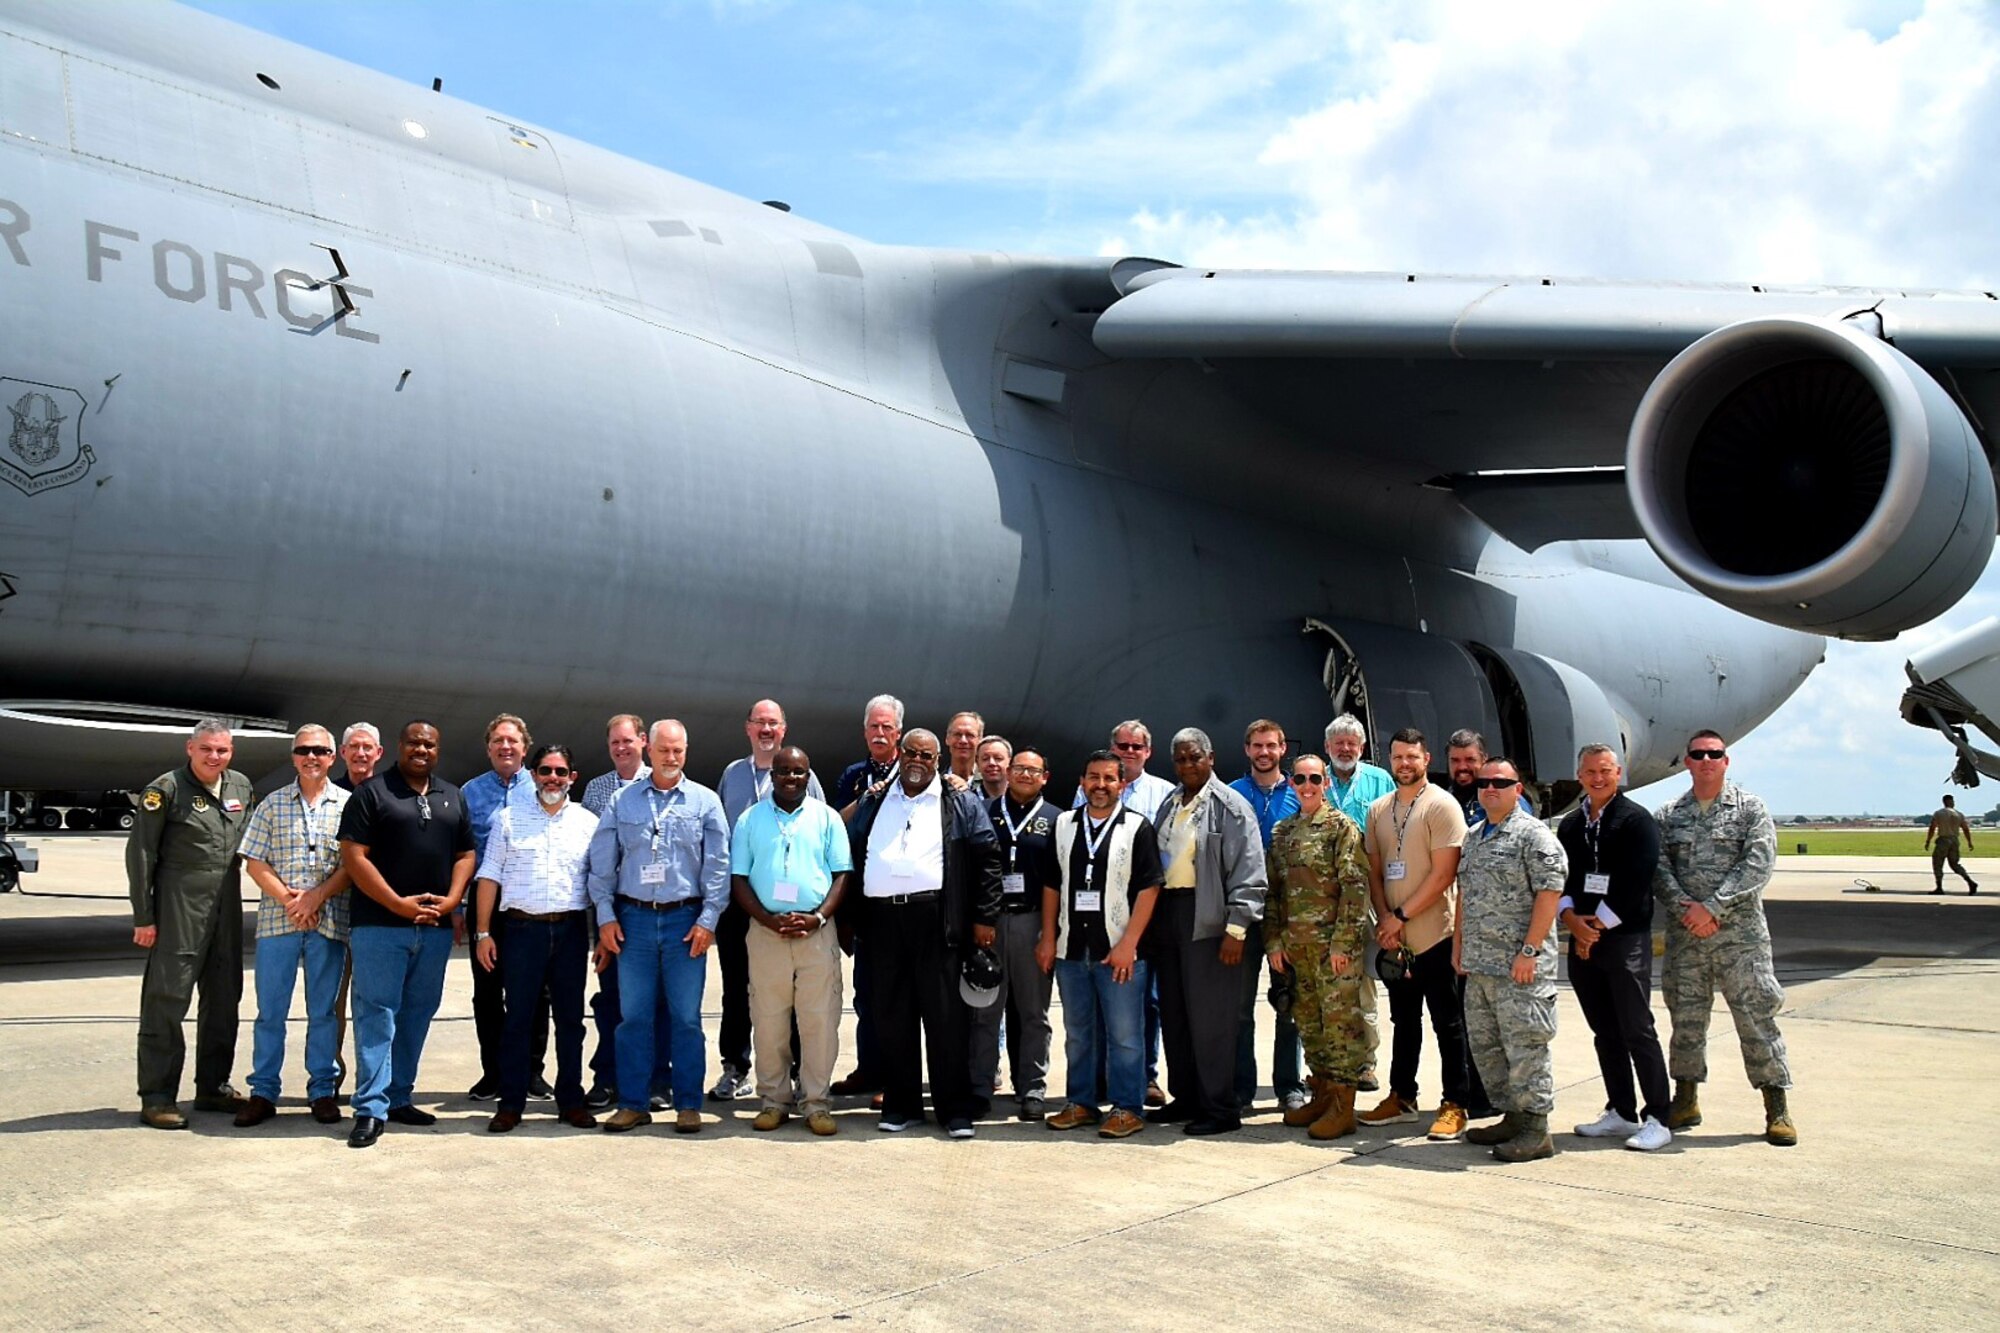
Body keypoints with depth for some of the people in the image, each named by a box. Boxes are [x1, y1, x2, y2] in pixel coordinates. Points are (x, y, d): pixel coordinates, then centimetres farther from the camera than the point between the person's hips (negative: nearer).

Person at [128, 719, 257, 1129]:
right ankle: (157, 1098, 2)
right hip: (178, 907, -6)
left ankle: (213, 1086, 24)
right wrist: (143, 916, -10)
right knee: (166, 1000, -4)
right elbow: (140, 853, -7)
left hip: (227, 908, 6)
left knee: (224, 1000, 12)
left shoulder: (241, 786, 9)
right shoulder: (166, 789, -8)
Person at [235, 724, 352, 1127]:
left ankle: (323, 1090, 14)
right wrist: (289, 899, -10)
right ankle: (264, 1092, 12)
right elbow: (254, 863, 3)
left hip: (330, 922, -1)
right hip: (277, 920, 1)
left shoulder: (348, 805, 5)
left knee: (323, 1011, 6)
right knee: (270, 1010, 4)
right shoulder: (272, 804, 8)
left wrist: (316, 898, -13)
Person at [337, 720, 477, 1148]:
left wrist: (451, 900, -3)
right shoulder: (372, 792, -1)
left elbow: (466, 854, 15)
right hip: (379, 924, -5)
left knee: (417, 1014, 10)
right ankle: (370, 1109, -4)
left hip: (435, 926, 5)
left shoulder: (453, 797, 15)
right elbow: (353, 856, -8)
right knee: (377, 1013, -5)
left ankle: (398, 1097, 20)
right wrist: (398, 904, -14)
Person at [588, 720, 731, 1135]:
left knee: (686, 1017, 2)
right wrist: (605, 916, 1)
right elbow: (602, 863, 8)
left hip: (685, 920, -1)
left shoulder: (705, 801, 4)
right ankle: (633, 1104, 13)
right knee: (633, 1015, 4)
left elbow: (717, 866, 1)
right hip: (633, 918, 1)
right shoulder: (623, 800, 8)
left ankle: (688, 1105, 10)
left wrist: (707, 919, -6)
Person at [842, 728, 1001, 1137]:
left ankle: (955, 1109, 4)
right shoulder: (872, 805, 17)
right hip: (883, 920, 3)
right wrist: (847, 916, 9)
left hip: (936, 920, -3)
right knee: (892, 1016, 7)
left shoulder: (961, 805, 7)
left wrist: (984, 917, -4)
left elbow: (987, 859, 2)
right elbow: (850, 858, 17)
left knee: (946, 1016, -3)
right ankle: (900, 1105, 17)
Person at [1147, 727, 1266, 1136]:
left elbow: (1248, 873, -10)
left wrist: (1236, 928, -15)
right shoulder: (1167, 806, 17)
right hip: (1167, 916, 7)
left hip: (1208, 921, -7)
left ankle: (1220, 1108, 3)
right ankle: (1185, 1098, 22)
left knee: (1210, 1017, -5)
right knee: (1174, 1014, 11)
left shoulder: (1231, 807, -5)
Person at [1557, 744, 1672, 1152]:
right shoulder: (1570, 825, 14)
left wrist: (1597, 924, -11)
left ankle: (1657, 1120, 1)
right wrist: (1572, 919, -8)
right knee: (1605, 1033, 11)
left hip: (1625, 939, -6)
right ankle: (1620, 1113, 19)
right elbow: (1559, 879, 10)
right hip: (1583, 941, 6)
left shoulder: (1636, 820, -5)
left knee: (1637, 1032, -5)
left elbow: (1635, 884, -12)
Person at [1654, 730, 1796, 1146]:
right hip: (1684, 935, 3)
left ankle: (1777, 1108, 6)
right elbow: (1659, 868, 3)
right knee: (1685, 1016, 9)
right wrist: (1684, 908, -13)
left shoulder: (1750, 809, 2)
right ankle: (1686, 1101, 21)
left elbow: (1758, 865, -9)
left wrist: (1713, 907, -15)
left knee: (1756, 1017, -2)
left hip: (1740, 931, -3)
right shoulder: (1668, 815, 10)